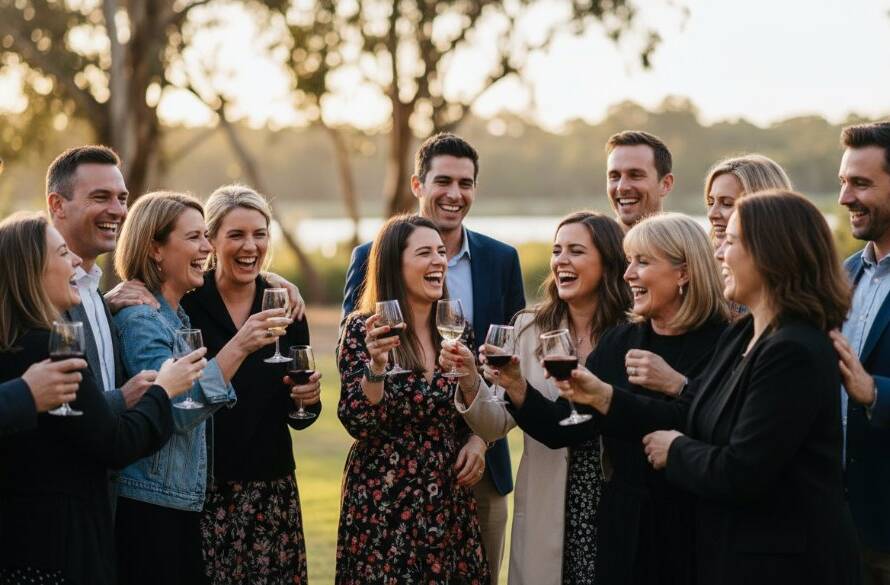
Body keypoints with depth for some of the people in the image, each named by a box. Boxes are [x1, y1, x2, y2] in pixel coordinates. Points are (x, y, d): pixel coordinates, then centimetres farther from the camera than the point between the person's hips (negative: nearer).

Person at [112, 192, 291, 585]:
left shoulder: (179, 316, 13)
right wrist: (237, 347, -28)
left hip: (182, 505, 9)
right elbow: (177, 413, -23)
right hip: (147, 507, -9)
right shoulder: (139, 317, -14)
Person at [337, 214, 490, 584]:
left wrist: (477, 440, -3)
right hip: (384, 502, -4)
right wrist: (376, 364, -27)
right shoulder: (363, 329, -8)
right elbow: (358, 424, -14)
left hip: (450, 500, 4)